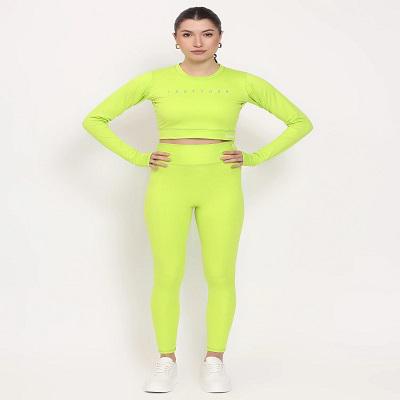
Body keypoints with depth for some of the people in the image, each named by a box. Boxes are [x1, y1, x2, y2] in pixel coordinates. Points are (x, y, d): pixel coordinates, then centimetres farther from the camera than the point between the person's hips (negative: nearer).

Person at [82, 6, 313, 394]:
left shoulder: (244, 82, -1)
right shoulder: (152, 81, -2)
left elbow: (300, 122, 5)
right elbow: (94, 120, 4)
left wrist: (256, 157, -3)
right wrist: (137, 157, -4)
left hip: (221, 186, 0)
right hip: (169, 185, 0)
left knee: (220, 277, 2)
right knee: (167, 277, 2)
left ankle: (214, 361, 18)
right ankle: (166, 361, 17)